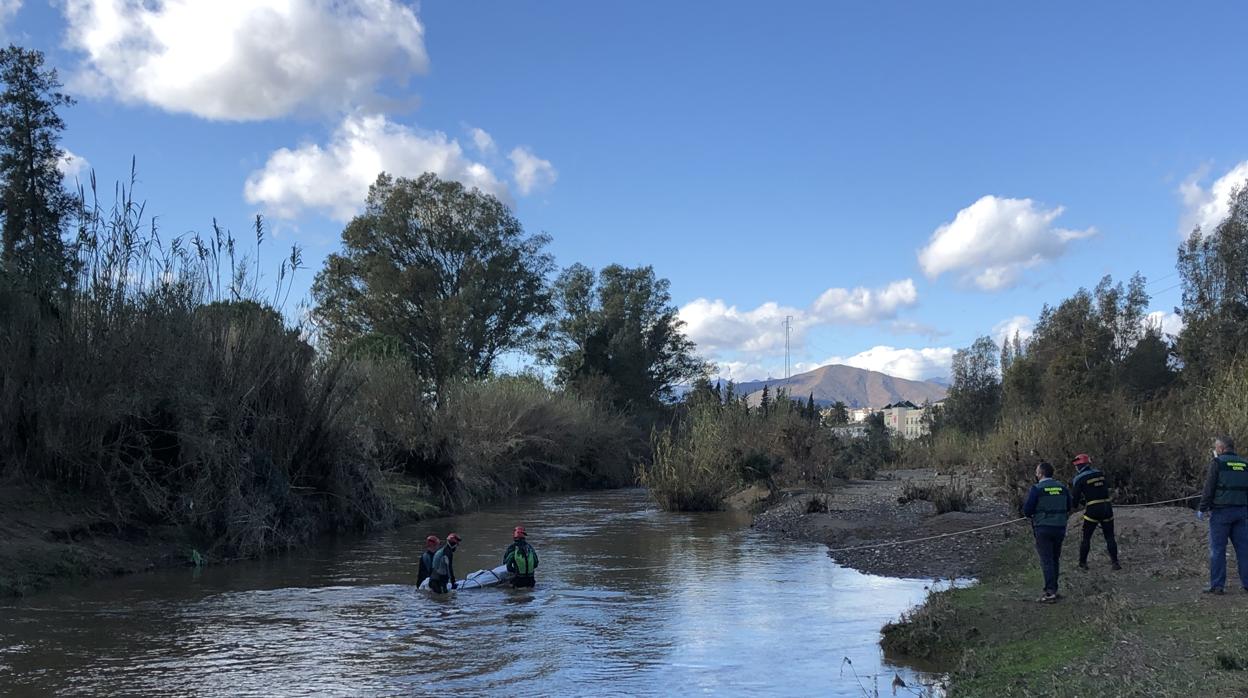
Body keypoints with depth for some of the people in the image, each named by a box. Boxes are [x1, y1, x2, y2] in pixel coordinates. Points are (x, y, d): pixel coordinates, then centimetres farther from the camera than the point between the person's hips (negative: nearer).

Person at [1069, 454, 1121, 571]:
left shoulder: (1079, 479, -4)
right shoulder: (1100, 474, 9)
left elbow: (1074, 499, -3)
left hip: (1092, 510, -3)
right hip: (1107, 508, 4)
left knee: (1086, 538, 9)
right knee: (1110, 537, 12)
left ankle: (1082, 564, 11)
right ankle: (1115, 562, 7)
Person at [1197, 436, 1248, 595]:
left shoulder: (1217, 463, -6)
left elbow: (1209, 488, -10)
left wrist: (1202, 509, -4)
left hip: (1221, 511, -5)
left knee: (1217, 549, -2)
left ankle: (1217, 585, -2)